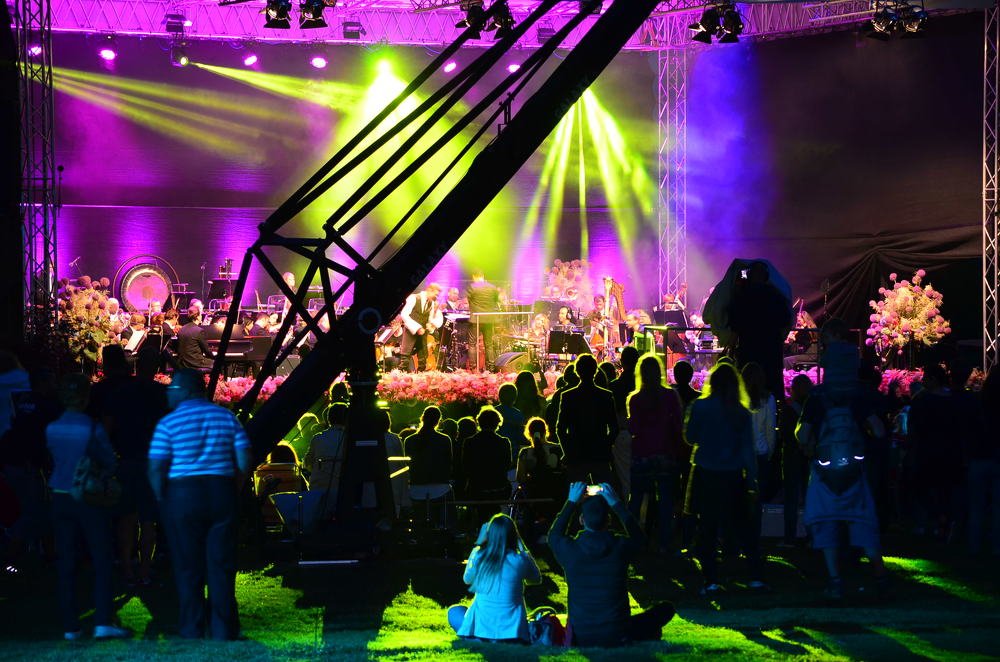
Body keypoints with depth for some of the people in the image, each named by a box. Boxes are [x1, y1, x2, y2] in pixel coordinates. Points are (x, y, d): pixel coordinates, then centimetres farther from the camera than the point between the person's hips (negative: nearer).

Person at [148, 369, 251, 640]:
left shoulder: (169, 423, -5)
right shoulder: (226, 417, 5)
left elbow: (156, 468, -9)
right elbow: (244, 461, 1)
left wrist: (161, 499, 3)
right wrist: (233, 490, 11)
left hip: (182, 496, -3)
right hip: (222, 493, 3)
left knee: (188, 568, 5)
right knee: (221, 566, 6)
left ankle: (192, 631, 8)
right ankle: (223, 630, 7)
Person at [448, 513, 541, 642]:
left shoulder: (479, 556, -11)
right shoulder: (520, 560, -13)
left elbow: (467, 579, 12)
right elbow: (536, 579, 10)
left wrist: (479, 542, 13)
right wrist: (523, 550, 10)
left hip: (481, 627, -1)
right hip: (511, 630, 2)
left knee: (454, 611, 29)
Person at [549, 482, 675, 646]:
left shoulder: (569, 549, -13)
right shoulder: (621, 547, -14)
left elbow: (554, 535, 14)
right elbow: (637, 536, 13)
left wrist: (571, 502, 14)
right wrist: (617, 504, 14)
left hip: (581, 639, 2)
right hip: (618, 637, -2)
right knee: (667, 608, 16)